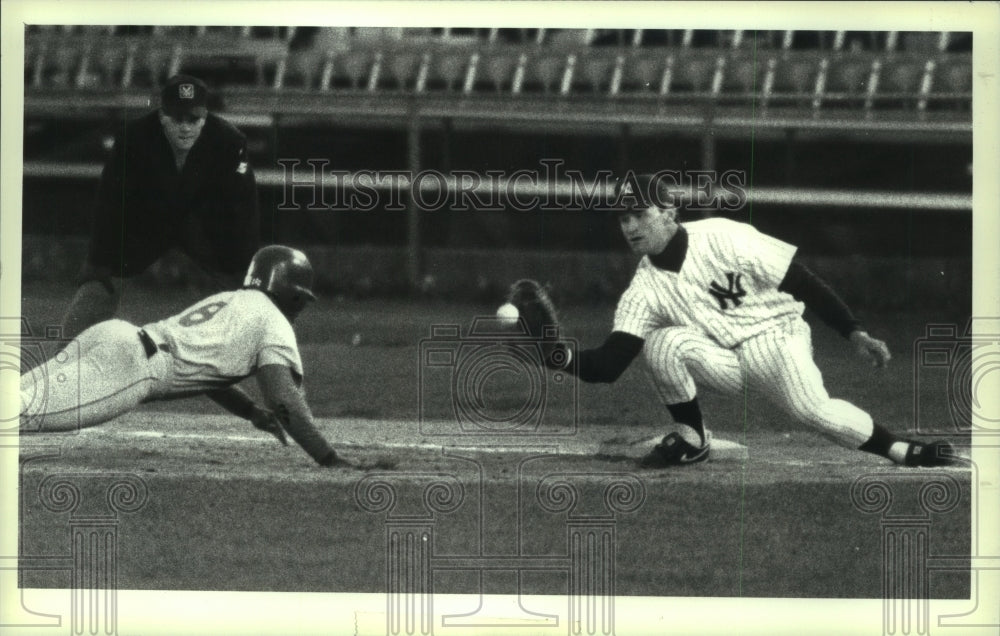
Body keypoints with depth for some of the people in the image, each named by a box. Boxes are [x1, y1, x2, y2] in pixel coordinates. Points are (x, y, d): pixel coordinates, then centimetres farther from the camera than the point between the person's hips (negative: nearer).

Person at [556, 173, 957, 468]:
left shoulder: (722, 239, -15)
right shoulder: (645, 289, -4)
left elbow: (800, 282, -13)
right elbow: (607, 365, -12)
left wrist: (854, 333, -18)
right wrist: (564, 357, -33)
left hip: (774, 335, -3)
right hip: (723, 361, 3)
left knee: (811, 409, -31)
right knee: (663, 341, -24)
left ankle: (902, 451, -14)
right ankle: (691, 439, -6)